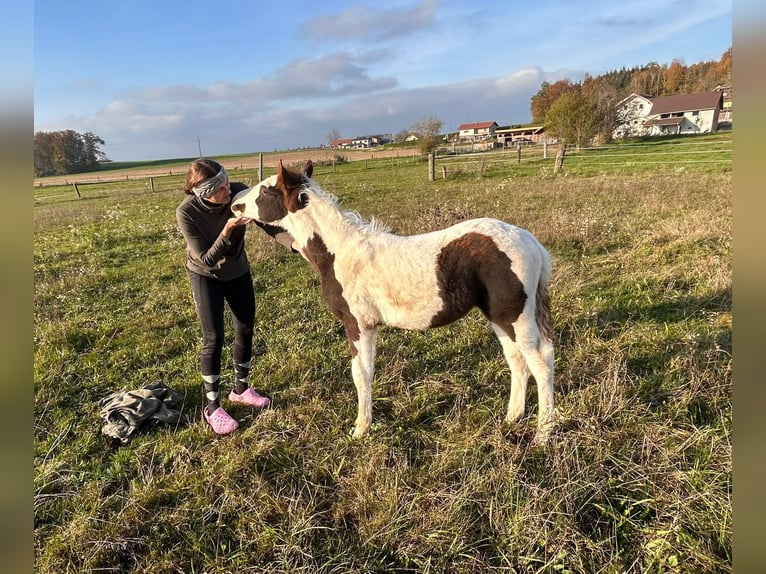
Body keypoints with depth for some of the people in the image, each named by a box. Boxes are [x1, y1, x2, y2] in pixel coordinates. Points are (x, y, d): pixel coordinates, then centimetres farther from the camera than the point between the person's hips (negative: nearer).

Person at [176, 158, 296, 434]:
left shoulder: (240, 192, -25)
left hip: (238, 271, 4)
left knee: (246, 330, 11)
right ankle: (212, 406, 12)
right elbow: (206, 259, -27)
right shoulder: (186, 212, -30)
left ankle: (241, 388, 33)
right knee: (214, 339, -6)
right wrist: (228, 231, -42)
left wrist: (297, 242, -44)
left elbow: (269, 224, -25)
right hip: (206, 276, -4)